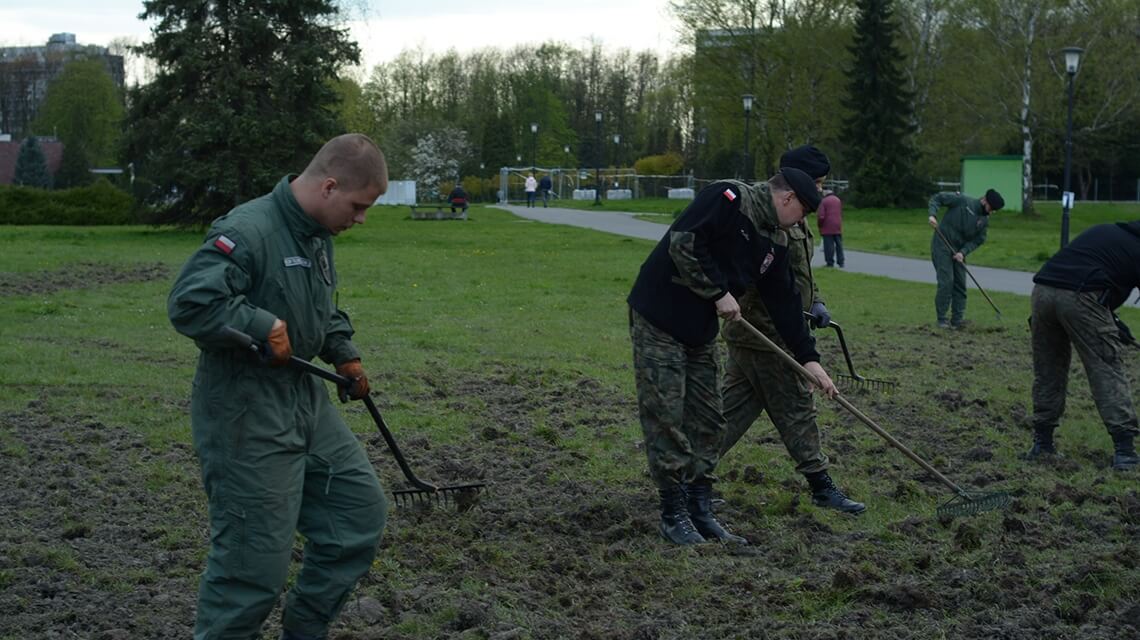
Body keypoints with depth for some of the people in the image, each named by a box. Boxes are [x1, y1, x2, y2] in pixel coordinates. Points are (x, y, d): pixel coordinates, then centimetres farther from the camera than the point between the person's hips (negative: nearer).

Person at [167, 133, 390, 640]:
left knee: (361, 509, 13)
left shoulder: (318, 236, 9)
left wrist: (343, 354, 12)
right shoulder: (247, 231, -21)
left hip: (306, 400, 10)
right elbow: (188, 304, -29)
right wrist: (264, 326, -25)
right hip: (247, 418, -9)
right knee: (255, 558, -5)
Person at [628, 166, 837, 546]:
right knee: (666, 418, -5)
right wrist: (720, 292, -18)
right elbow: (683, 243, -24)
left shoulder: (775, 241, 11)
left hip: (701, 330, 9)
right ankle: (674, 516, 3)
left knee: (707, 422, 10)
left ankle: (701, 513, 19)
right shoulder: (729, 198, -15)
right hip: (659, 319, -9)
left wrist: (808, 358, 10)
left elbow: (784, 300, 14)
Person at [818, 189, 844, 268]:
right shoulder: (838, 200, 10)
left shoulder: (823, 201, -6)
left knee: (829, 245, -1)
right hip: (838, 227, 5)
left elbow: (821, 216, -12)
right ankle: (840, 262, 9)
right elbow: (841, 214, 12)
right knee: (839, 244, 9)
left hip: (827, 227, -5)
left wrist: (820, 226, 1)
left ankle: (830, 262, -1)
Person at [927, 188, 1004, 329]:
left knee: (960, 284, 3)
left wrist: (963, 252, -13)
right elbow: (937, 198, -8)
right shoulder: (962, 201, -12)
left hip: (959, 251, 7)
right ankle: (941, 320, -4)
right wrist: (933, 215, -24)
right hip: (942, 245, -7)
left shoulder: (984, 220, 5)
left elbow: (977, 240, 3)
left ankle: (957, 319, 8)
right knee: (946, 282, -11)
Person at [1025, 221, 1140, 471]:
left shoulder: (1103, 231, 29)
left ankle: (1042, 442, 22)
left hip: (1042, 291, 6)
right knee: (1107, 372, 2)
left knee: (1047, 372, 18)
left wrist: (1110, 321, 27)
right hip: (1080, 298, -6)